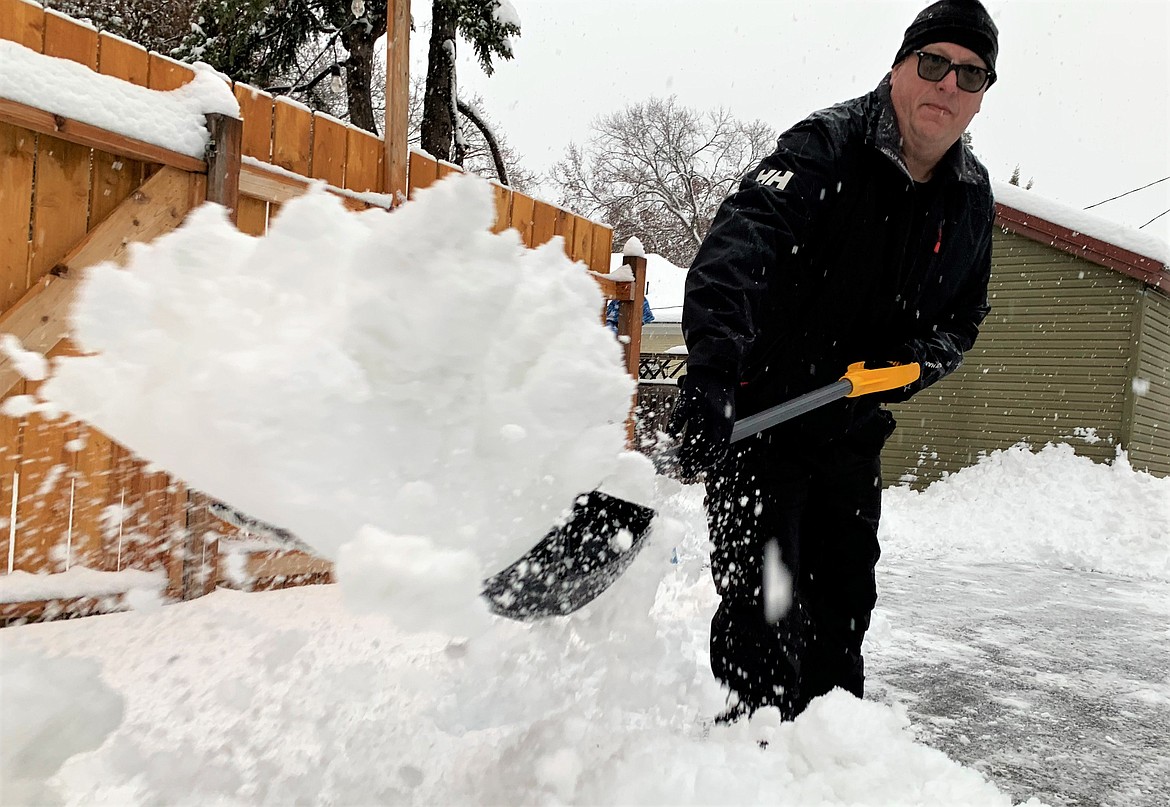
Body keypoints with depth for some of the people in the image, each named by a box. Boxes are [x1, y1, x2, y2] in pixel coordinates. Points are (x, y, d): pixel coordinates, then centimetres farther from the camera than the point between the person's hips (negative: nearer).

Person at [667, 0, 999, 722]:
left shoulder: (973, 197, 4)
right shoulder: (827, 147, -18)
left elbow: (964, 315, 15)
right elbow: (742, 243, -35)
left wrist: (922, 356, -10)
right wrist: (711, 368, -52)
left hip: (852, 430, 7)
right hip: (757, 417, -6)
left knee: (845, 606, 16)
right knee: (765, 612, -6)